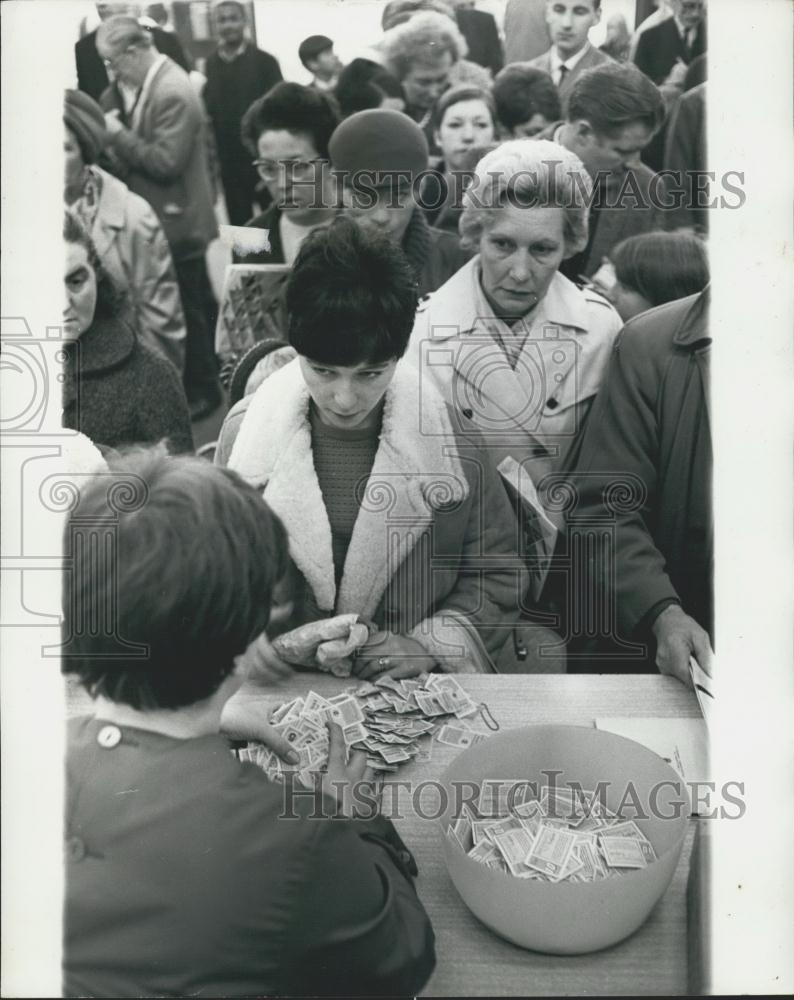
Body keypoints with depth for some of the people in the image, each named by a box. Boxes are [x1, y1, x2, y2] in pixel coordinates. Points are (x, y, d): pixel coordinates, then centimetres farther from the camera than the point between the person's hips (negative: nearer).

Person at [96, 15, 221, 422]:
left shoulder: (172, 93, -22)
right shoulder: (155, 82, 8)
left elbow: (166, 163, -26)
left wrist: (119, 133, -20)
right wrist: (120, 126, 1)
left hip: (176, 222, -10)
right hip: (174, 217, 10)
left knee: (185, 311, 1)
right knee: (197, 304, 20)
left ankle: (202, 391, 13)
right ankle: (210, 373, 33)